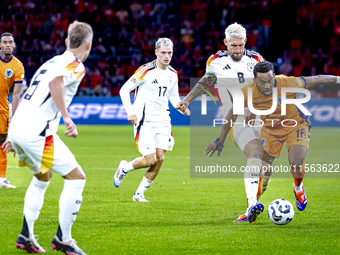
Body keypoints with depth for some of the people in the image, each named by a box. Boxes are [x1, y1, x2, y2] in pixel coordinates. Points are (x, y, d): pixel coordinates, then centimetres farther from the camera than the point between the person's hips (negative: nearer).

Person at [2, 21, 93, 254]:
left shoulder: (53, 62, 23)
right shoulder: (75, 66, -3)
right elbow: (55, 82, -25)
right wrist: (67, 117, -24)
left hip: (18, 128, 9)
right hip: (36, 132, -9)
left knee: (42, 178, 28)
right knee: (76, 177, -1)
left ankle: (26, 236, 23)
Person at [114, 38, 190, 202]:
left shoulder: (173, 74, 7)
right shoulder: (146, 71, -12)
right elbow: (124, 90, -8)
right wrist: (130, 112, -19)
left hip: (162, 121, 6)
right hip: (145, 121, -6)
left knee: (160, 159, -5)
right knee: (151, 159, -12)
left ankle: (139, 194, 9)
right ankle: (124, 168, 18)